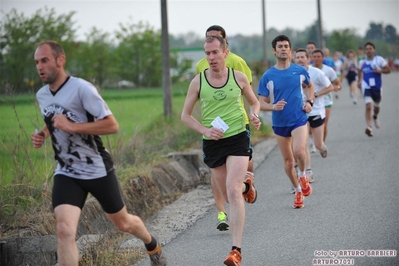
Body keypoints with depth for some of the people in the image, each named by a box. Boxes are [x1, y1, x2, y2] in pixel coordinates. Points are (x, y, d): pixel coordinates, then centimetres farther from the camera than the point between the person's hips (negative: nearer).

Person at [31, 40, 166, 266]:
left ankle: (153, 246, 51)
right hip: (66, 173, 4)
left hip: (98, 170, -4)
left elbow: (112, 125, -23)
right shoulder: (42, 95, 3)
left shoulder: (81, 88, -19)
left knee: (123, 223, 17)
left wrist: (73, 126, -29)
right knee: (64, 230, -20)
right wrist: (43, 135, 2)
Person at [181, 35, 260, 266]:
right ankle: (246, 186, 53)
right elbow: (185, 115, 3)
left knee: (232, 191, -17)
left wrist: (254, 115, -9)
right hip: (213, 142, 2)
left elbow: (254, 102, 14)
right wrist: (205, 130, -14)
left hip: (238, 137, -2)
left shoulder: (239, 77, -3)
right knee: (229, 195, 13)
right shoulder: (198, 81, -4)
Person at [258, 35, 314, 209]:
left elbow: (310, 86, 21)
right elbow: (261, 103, -1)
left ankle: (303, 176, 4)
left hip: (299, 119, -1)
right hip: (279, 123, 1)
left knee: (299, 151, -27)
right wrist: (273, 106, -22)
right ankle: (298, 191, 30)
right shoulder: (267, 76, -4)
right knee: (288, 161, 9)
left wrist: (309, 102, 3)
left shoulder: (300, 71, 0)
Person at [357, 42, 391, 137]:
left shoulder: (379, 59, -5)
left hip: (377, 87, 1)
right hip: (367, 87, -1)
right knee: (368, 106, -19)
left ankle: (375, 117, 54)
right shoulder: (362, 62, 3)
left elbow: (388, 70, -5)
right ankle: (369, 127, -23)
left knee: (377, 106, 19)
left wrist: (379, 71, -21)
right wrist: (359, 81, 10)